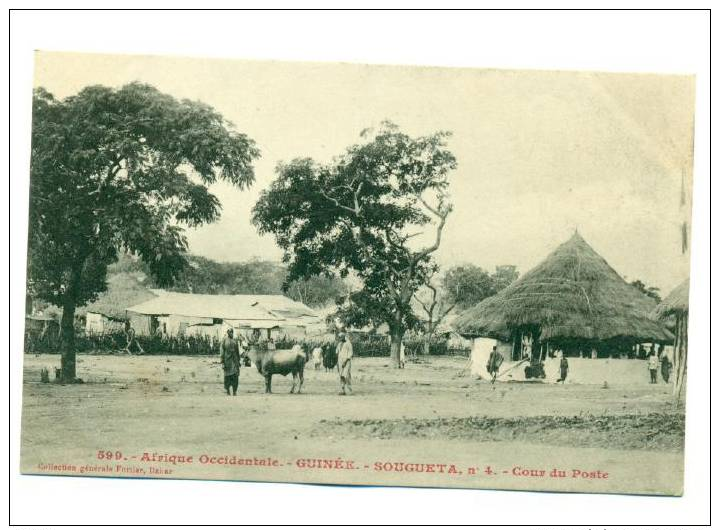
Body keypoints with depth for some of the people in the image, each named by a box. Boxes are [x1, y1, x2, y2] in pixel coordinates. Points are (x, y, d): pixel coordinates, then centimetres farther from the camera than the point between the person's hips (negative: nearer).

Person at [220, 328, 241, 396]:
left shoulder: (235, 341, 12)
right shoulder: (224, 340, -2)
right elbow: (222, 352, -5)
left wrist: (239, 361, 14)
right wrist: (222, 362, -11)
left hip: (234, 360, 3)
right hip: (227, 360, -3)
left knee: (235, 375, -7)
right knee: (227, 376, 2)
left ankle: (234, 391, -6)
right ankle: (227, 390, 18)